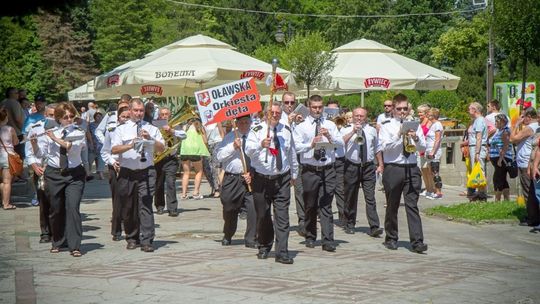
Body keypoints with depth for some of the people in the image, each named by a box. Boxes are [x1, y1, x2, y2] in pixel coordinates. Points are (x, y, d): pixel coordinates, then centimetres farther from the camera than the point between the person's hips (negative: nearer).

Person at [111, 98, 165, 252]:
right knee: (128, 208, 7)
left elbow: (161, 148, 5)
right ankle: (132, 238, 20)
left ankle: (146, 241, -10)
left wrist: (150, 139, -11)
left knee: (146, 206, -8)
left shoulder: (152, 129, 12)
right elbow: (114, 149, -4)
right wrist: (130, 145, -20)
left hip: (146, 172, -1)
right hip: (127, 173, 1)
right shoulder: (121, 130, 9)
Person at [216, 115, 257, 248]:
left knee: (253, 208, -13)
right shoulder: (229, 137, 7)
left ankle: (251, 239, -2)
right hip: (231, 178, 2)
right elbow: (219, 156, 1)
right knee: (229, 210, 10)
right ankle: (227, 237, 33)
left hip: (251, 178, -1)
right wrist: (233, 147, -11)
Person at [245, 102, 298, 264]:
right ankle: (264, 247, 27)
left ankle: (282, 253, -7)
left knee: (282, 217, -6)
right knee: (262, 215, 7)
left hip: (282, 179, 2)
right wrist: (261, 145, -36)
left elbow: (292, 153, 21)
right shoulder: (257, 130, -3)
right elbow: (248, 151, -17)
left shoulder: (286, 131, 10)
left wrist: (294, 174, 26)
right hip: (261, 179, -2)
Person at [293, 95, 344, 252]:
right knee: (310, 206, 8)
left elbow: (341, 143, 3)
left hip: (328, 170, 1)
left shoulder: (330, 125, 12)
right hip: (310, 171, -1)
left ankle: (328, 241, -7)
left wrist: (329, 137, -14)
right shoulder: (301, 127, 5)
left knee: (326, 206, -3)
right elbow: (296, 146, -7)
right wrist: (311, 144, -21)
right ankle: (310, 238, 21)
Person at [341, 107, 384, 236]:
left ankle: (374, 227, -12)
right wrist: (353, 132, -20)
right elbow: (341, 142, -16)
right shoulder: (346, 130, 4)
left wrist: (380, 165, 15)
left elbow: (377, 148, 19)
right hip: (352, 166, -1)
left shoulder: (372, 131, 13)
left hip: (368, 167, 1)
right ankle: (349, 225, 19)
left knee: (370, 198, -7)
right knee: (350, 198, 7)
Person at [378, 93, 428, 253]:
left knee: (412, 205, -5)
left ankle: (417, 242, -9)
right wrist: (399, 135, -20)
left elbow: (423, 147, 4)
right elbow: (384, 147, -12)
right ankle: (391, 239, 21)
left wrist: (415, 138, -16)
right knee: (392, 206, 8)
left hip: (412, 169, 2)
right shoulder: (386, 126, 2)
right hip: (393, 169, -1)